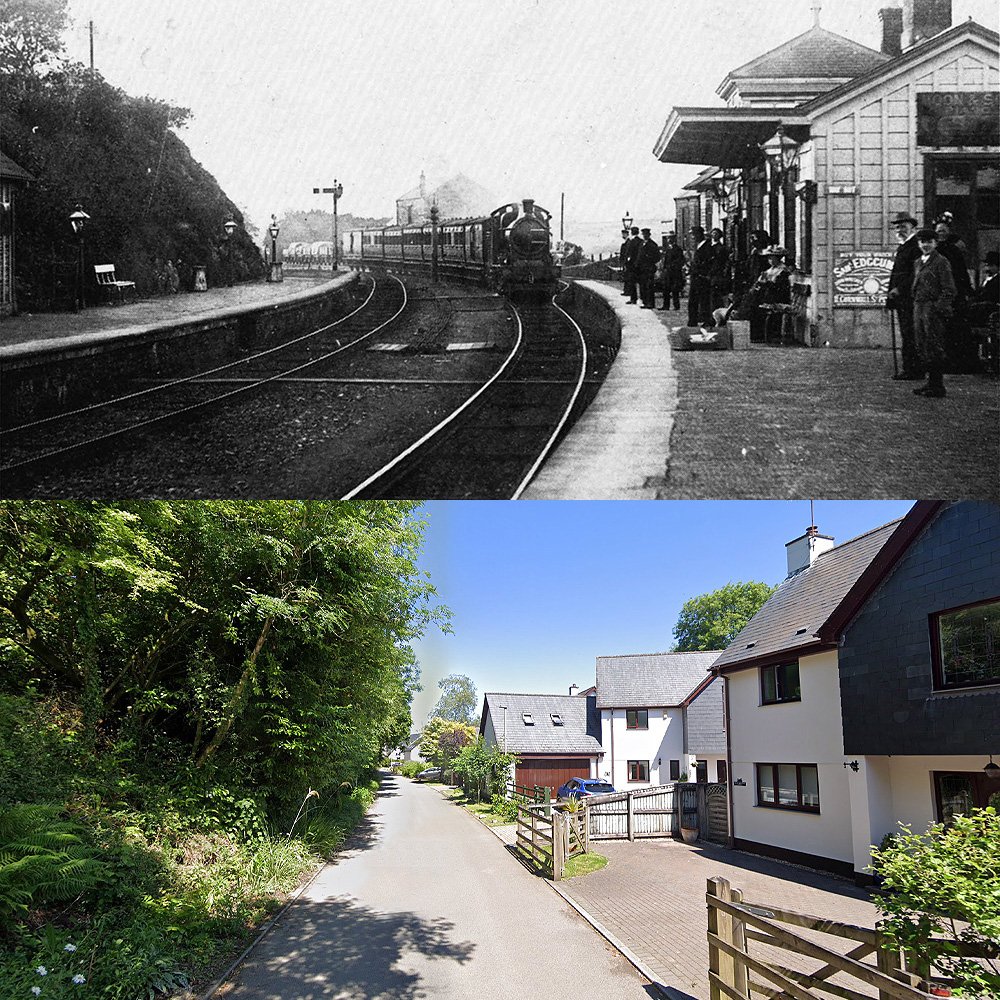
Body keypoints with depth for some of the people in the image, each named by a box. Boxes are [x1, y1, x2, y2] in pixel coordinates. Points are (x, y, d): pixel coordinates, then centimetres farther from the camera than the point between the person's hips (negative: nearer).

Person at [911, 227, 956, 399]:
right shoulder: (917, 263, 16)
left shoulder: (941, 262, -6)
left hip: (934, 308, -8)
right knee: (922, 348, 10)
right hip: (918, 307, 8)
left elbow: (949, 290, -9)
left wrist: (939, 308, -16)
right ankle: (931, 382, 18)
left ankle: (937, 386, -3)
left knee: (934, 349, -6)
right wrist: (916, 306, 13)